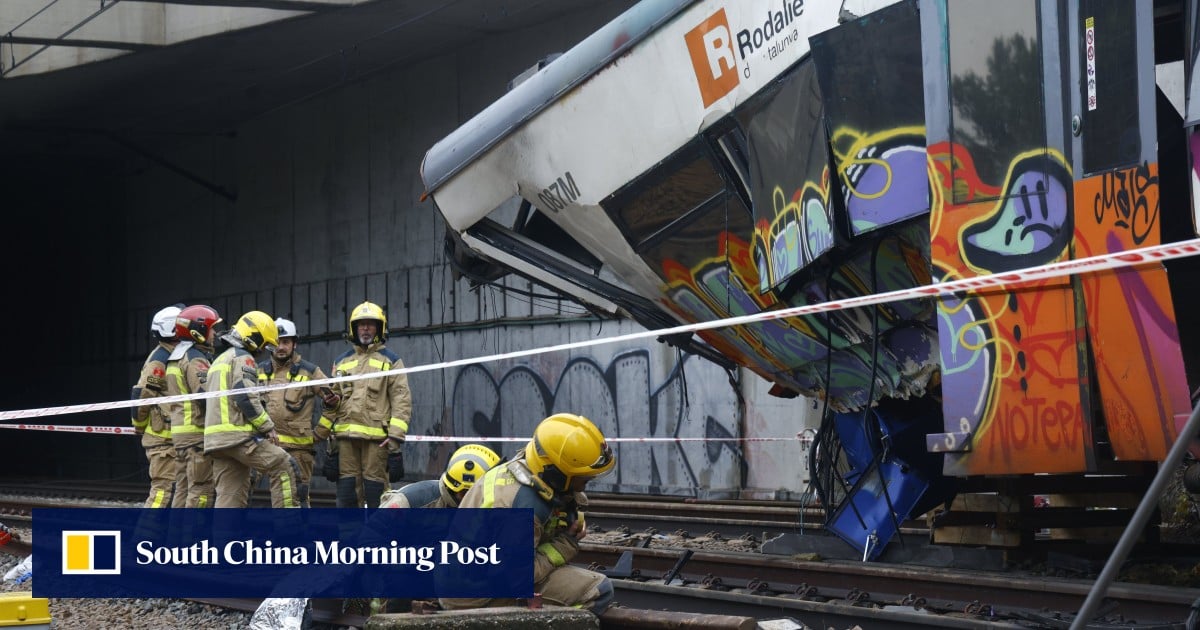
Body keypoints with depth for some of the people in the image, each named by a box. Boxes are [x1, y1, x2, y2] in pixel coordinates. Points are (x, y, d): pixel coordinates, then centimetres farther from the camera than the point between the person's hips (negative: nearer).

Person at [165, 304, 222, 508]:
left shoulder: (176, 357, 20)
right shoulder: (195, 359, -12)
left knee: (183, 489, 12)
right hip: (197, 431, -10)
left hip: (179, 431, 10)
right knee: (201, 491, -8)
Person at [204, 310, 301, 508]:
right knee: (284, 467, -7)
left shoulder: (219, 361, 28)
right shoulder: (243, 359, -3)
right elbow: (246, 398, -14)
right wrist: (268, 427, -8)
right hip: (238, 435, -9)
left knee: (229, 495, 6)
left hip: (215, 437, 9)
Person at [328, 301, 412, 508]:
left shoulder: (390, 361, 6)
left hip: (377, 436, -4)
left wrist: (396, 435, -12)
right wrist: (329, 435, 14)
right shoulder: (341, 363, 19)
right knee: (346, 487, 3)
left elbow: (402, 400, -1)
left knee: (375, 490, -4)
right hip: (346, 435, 4)